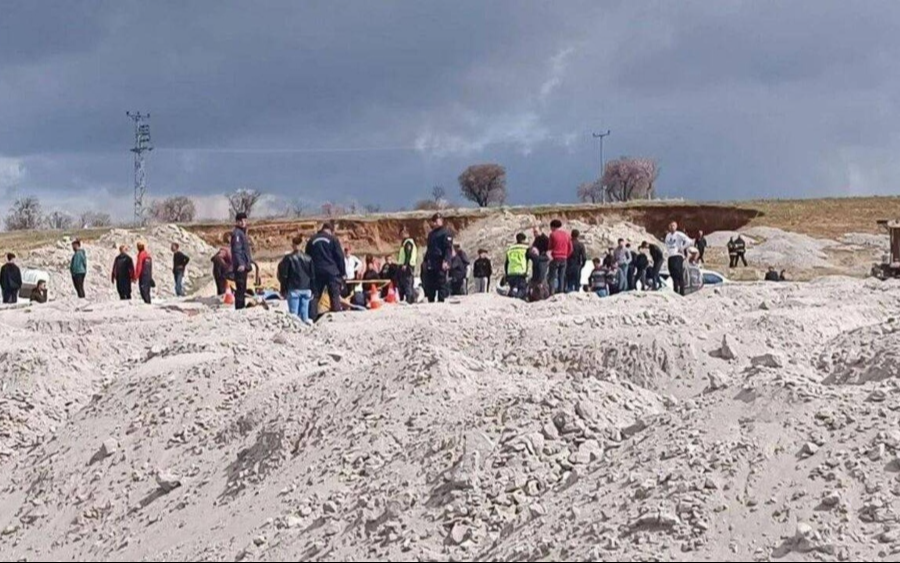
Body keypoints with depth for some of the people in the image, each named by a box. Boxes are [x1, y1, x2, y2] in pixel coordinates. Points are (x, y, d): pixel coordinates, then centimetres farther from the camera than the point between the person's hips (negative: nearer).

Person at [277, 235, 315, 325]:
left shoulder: (288, 258, -5)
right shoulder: (308, 258, 6)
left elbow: (283, 276, -4)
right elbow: (313, 276, 10)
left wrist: (283, 290, 3)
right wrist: (312, 290, 16)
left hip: (293, 290, -3)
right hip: (306, 290, 3)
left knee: (293, 313, -3)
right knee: (304, 314, 7)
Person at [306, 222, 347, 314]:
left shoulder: (312, 241, 11)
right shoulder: (333, 239, -1)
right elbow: (340, 257, -4)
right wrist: (343, 273, 1)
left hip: (317, 272, 3)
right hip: (332, 272, -3)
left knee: (315, 296, 6)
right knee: (335, 296, -1)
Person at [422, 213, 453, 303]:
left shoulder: (445, 232, -5)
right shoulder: (431, 234, 21)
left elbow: (448, 248, -13)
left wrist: (446, 261, -23)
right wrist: (425, 261, 21)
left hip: (441, 264, -8)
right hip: (431, 264, 8)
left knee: (441, 282, -7)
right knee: (429, 284, 7)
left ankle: (441, 301, -6)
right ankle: (430, 301, 14)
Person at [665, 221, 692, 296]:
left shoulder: (679, 234, -4)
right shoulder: (668, 236, 17)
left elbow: (688, 241, -13)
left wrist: (682, 248, -10)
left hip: (678, 256, -7)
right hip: (670, 257, 7)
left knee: (679, 275, -13)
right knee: (673, 276, 7)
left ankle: (681, 292, -14)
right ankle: (675, 292, 12)